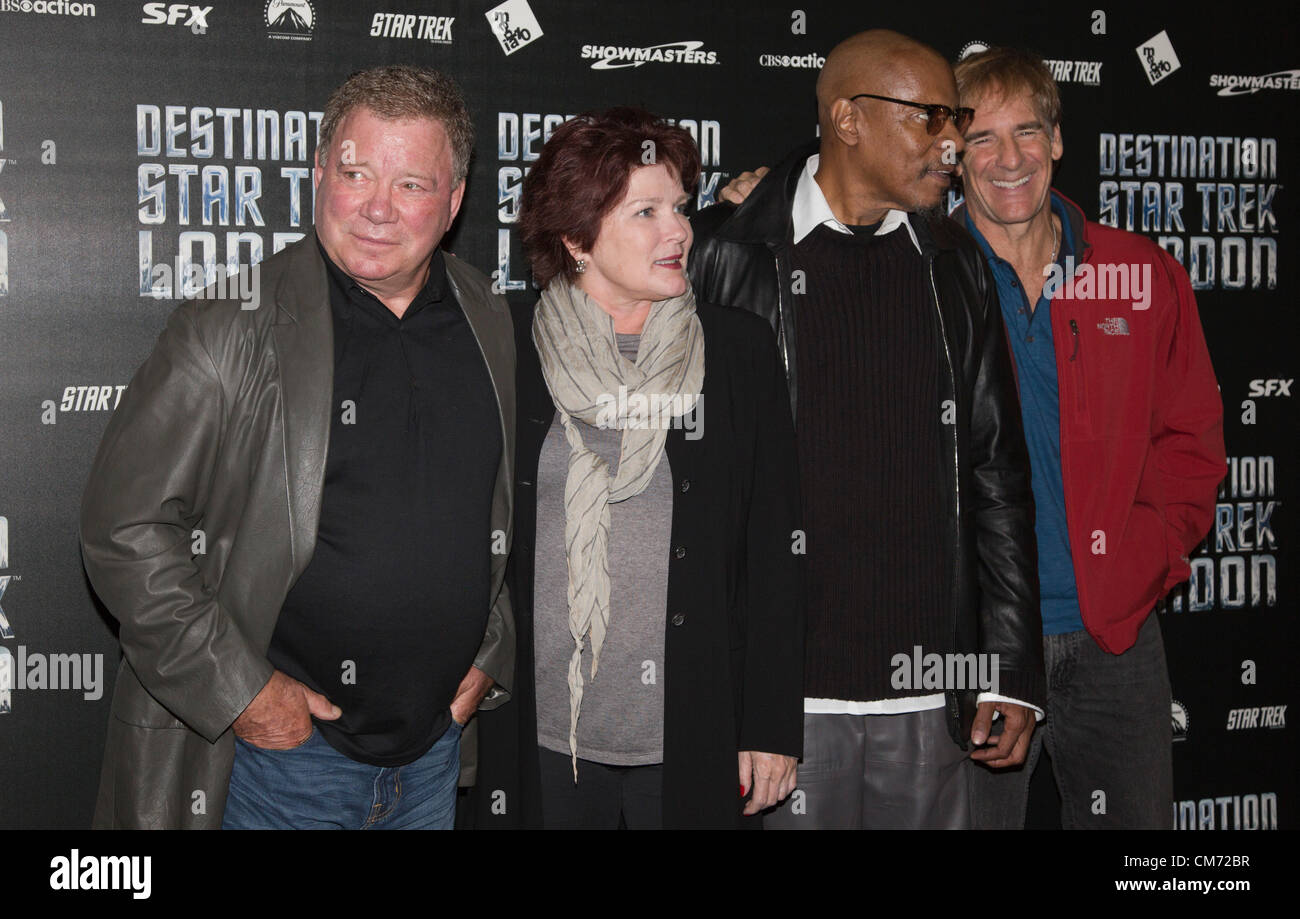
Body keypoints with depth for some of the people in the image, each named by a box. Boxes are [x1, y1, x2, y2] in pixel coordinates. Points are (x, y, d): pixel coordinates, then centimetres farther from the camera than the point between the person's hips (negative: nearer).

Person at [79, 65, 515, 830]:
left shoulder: (494, 328, 3)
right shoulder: (231, 329, -12)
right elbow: (126, 525, -13)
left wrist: (494, 652, 8)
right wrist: (237, 688, -15)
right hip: (278, 749, -4)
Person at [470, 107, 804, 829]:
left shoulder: (741, 350, 1)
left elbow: (776, 551, 1)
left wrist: (773, 726, -1)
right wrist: (464, 723, 2)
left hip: (694, 742, 1)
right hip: (544, 740, 0)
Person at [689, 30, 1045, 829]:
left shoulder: (954, 265, 9)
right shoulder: (729, 258, -3)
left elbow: (996, 473, 10)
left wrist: (1013, 670, 6)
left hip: (930, 692, 4)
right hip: (780, 691, -4)